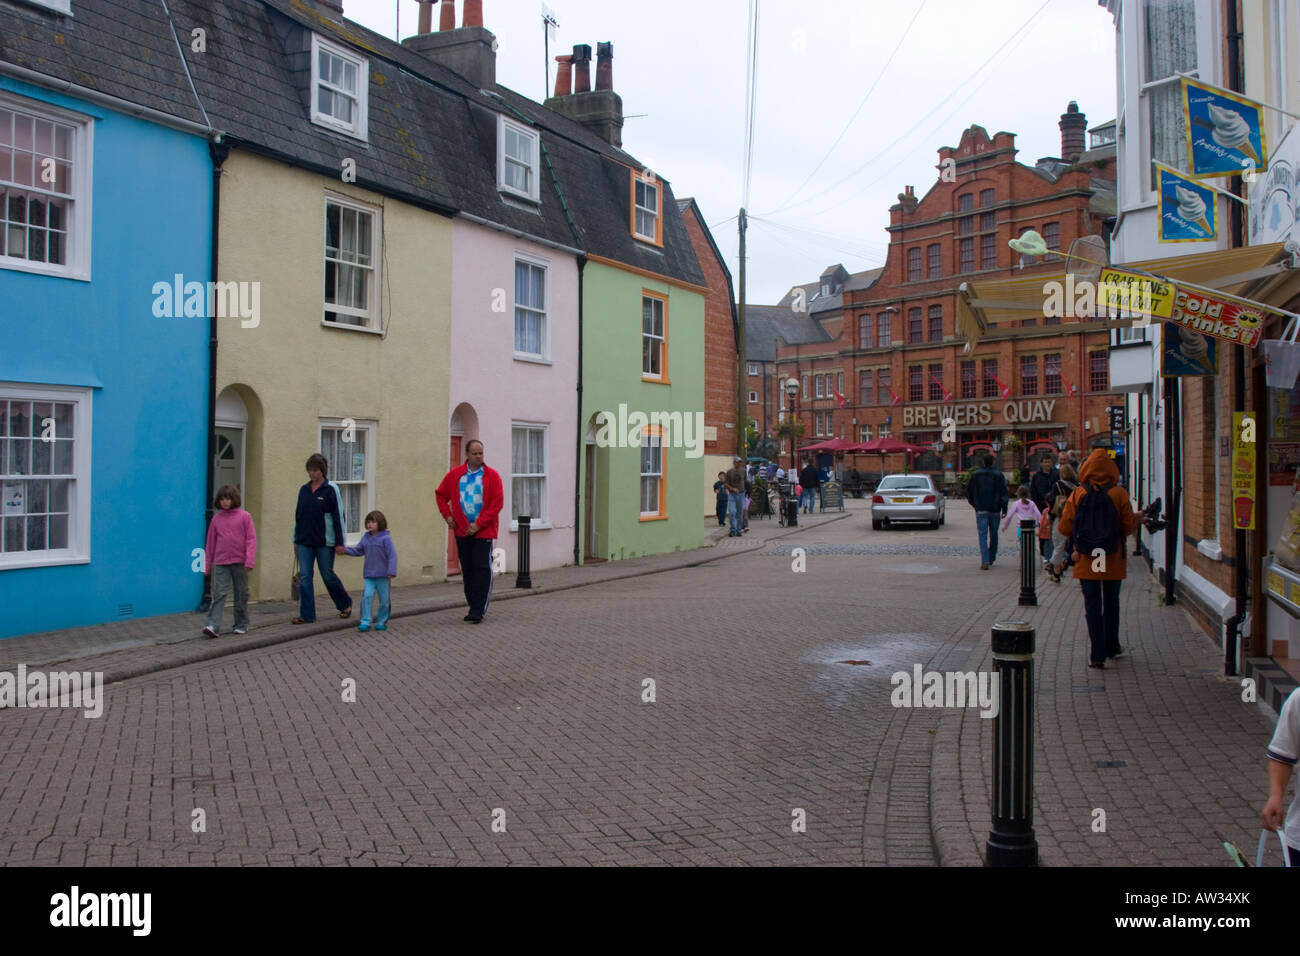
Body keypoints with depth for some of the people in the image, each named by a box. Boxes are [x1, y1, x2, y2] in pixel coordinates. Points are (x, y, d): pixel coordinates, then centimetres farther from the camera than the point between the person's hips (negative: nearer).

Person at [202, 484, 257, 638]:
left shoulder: (244, 516, -1)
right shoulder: (217, 518, 7)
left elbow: (251, 539, -4)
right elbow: (211, 542, 12)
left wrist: (250, 561, -14)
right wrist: (207, 565, 13)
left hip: (239, 562, -1)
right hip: (221, 563, 1)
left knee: (241, 594, 8)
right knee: (219, 593, -9)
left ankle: (242, 625, 19)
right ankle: (213, 626, -15)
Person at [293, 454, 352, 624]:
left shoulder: (330, 490, -6)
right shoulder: (304, 490, 8)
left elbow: (338, 516, -7)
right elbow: (298, 515, 15)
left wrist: (340, 542, -10)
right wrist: (296, 539, 14)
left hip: (324, 541, -5)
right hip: (304, 541, 5)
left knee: (328, 575, 5)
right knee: (304, 577, 1)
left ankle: (345, 604, 27)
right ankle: (307, 615, 5)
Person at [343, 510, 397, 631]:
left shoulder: (385, 538, -9)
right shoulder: (365, 538, 8)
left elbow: (392, 555, -12)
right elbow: (358, 551, 17)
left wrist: (391, 571, -19)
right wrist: (346, 549, 2)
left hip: (382, 575, -4)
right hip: (369, 575, 4)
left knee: (384, 600, 5)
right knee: (367, 596, -9)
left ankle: (382, 621, 19)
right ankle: (365, 622, -6)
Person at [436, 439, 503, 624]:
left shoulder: (492, 476, -2)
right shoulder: (454, 475, 6)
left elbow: (497, 502, -7)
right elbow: (441, 495, 19)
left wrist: (479, 524, -12)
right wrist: (447, 516, 6)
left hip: (483, 531, -3)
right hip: (462, 530, 3)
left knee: (482, 568, -9)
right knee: (467, 570, 8)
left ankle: (478, 610, -7)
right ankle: (474, 607, 19)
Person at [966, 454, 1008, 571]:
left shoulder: (975, 474, 2)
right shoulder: (999, 475, 2)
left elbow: (969, 491, 8)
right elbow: (1003, 493, -4)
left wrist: (973, 503, 23)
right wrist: (1004, 509, -3)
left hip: (981, 510, -1)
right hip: (994, 510, 1)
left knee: (983, 535, -5)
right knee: (993, 534, 16)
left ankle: (985, 561, -16)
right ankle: (991, 558, 28)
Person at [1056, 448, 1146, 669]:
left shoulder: (1077, 495, -6)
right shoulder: (1119, 494, -8)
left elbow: (1065, 528, -4)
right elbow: (1128, 527, -5)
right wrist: (1137, 519, 17)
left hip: (1086, 560, -1)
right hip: (1113, 560, 1)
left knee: (1092, 605, 3)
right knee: (1111, 603, 18)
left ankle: (1097, 654, -2)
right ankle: (1111, 647, 31)